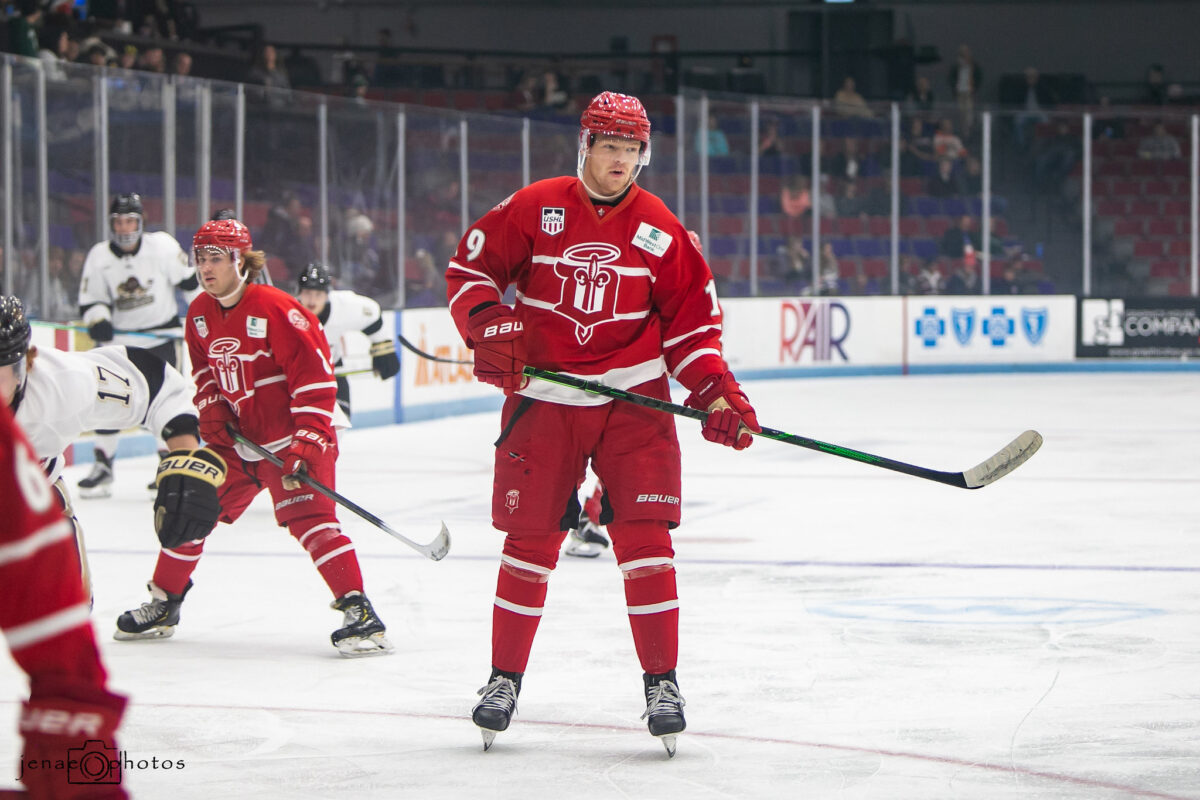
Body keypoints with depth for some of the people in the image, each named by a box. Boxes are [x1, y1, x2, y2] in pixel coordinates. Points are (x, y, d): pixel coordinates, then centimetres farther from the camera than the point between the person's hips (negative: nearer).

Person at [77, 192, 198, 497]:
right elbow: (90, 300, 0)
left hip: (161, 334, -2)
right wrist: (98, 320, -21)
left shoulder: (162, 246, -11)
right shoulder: (99, 256, -4)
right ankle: (103, 466, 7)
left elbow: (190, 282, -1)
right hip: (118, 338, 2)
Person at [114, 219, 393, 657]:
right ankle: (163, 604, 27)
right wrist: (211, 411, 3)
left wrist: (308, 440, -23)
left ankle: (359, 612, -25)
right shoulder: (200, 314, 4)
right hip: (237, 436, 8)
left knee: (309, 516, -21)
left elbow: (314, 373, -20)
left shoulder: (275, 308, -19)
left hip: (292, 433, -8)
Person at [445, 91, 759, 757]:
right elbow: (470, 266, 5)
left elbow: (691, 320, 5)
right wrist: (488, 328, -10)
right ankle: (505, 677, 17)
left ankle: (661, 682, 1)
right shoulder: (534, 209, -2)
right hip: (543, 396, 0)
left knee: (643, 536, -8)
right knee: (530, 539, 3)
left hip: (633, 396, 0)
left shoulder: (660, 230, 0)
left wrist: (717, 395, -5)